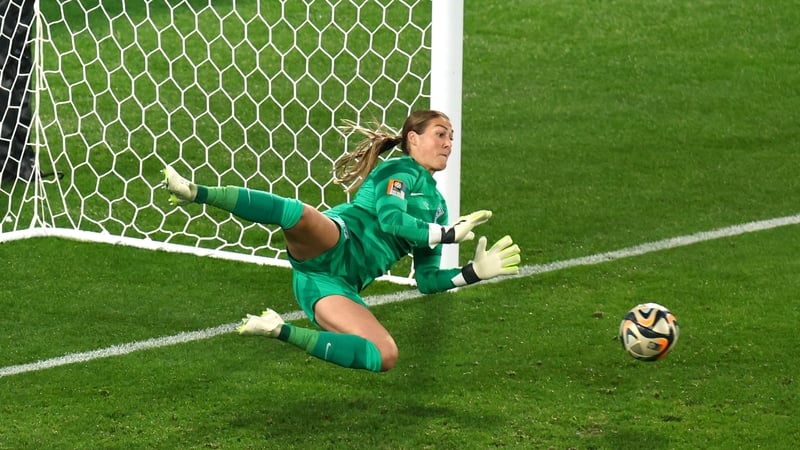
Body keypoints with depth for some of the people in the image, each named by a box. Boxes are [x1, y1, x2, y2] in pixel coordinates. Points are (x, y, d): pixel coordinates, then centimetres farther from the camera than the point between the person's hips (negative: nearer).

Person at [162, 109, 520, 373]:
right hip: (332, 246, -6)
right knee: (300, 213, -43)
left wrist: (475, 272, 17)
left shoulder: (437, 207, 29)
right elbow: (390, 219, -10)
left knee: (384, 358, -20)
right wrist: (449, 234, -7)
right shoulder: (402, 170, 10)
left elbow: (427, 281, 29)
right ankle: (195, 192, -32)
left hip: (339, 284, 6)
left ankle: (281, 331, -8)